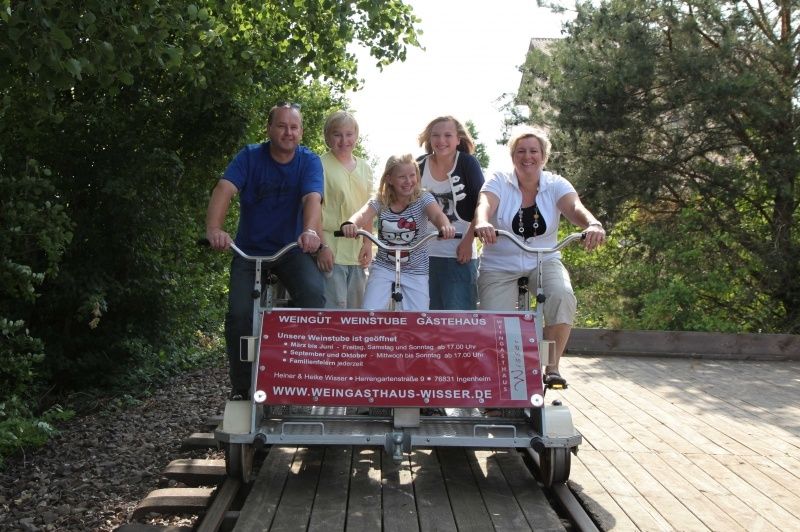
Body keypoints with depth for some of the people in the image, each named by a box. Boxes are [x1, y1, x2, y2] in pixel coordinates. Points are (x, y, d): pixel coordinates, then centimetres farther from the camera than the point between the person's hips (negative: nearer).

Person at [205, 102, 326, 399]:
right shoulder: (249, 157, -6)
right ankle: (241, 391, 1)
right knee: (239, 314, -17)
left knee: (314, 294, -28)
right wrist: (214, 229, -41)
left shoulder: (309, 161, -5)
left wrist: (310, 232, -45)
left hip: (292, 249, 0)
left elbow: (312, 199, -23)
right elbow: (224, 190, -21)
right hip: (249, 250, 0)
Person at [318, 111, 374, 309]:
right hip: (331, 251, -6)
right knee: (335, 306, -9)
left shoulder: (364, 168, 13)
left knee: (357, 306, 10)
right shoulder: (321, 165, -5)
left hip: (357, 251, 6)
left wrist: (368, 243, 5)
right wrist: (321, 246, -14)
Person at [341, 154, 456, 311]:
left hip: (415, 271, -1)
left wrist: (446, 226, -56)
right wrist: (350, 224, -52)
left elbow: (437, 215, -31)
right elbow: (362, 215, -27)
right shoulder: (380, 201, -7)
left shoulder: (423, 198, -11)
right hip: (383, 267, 1)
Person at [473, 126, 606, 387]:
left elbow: (575, 208, -21)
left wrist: (593, 225, -45)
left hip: (544, 261, 1)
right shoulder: (499, 182, -4)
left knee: (562, 295, -30)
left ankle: (552, 366, -14)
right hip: (500, 266, -1)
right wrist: (482, 223, -50)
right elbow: (484, 205, -25)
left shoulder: (555, 185, -1)